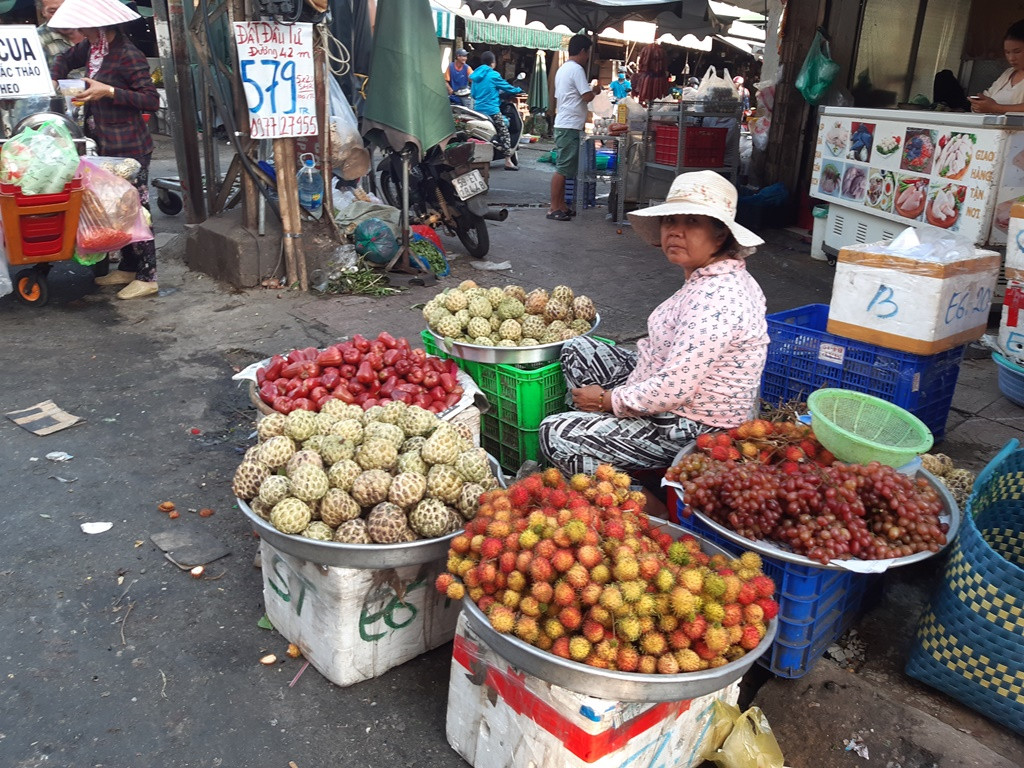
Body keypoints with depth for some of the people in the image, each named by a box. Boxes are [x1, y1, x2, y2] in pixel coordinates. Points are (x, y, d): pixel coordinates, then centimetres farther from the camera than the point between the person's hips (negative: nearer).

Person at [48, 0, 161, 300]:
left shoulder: (128, 55, -16)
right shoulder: (92, 47, 9)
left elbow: (151, 100, -17)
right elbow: (66, 58, 29)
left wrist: (109, 92, -22)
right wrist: (52, 79, 12)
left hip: (129, 146, -8)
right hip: (107, 145, 8)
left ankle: (147, 278, 2)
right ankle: (128, 268, 24)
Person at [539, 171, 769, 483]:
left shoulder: (714, 298, -28)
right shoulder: (707, 278, 5)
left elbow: (671, 392, -30)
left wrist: (606, 399, -14)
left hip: (693, 429, -10)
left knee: (555, 434, -13)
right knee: (576, 349, 12)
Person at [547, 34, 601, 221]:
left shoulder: (562, 69, 18)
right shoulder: (576, 69, -12)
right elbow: (587, 97, -16)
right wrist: (595, 91, 4)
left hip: (563, 125, 10)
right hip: (570, 126, -10)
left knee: (563, 168, 13)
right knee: (562, 168, -8)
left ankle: (561, 205, 17)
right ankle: (554, 209, -6)